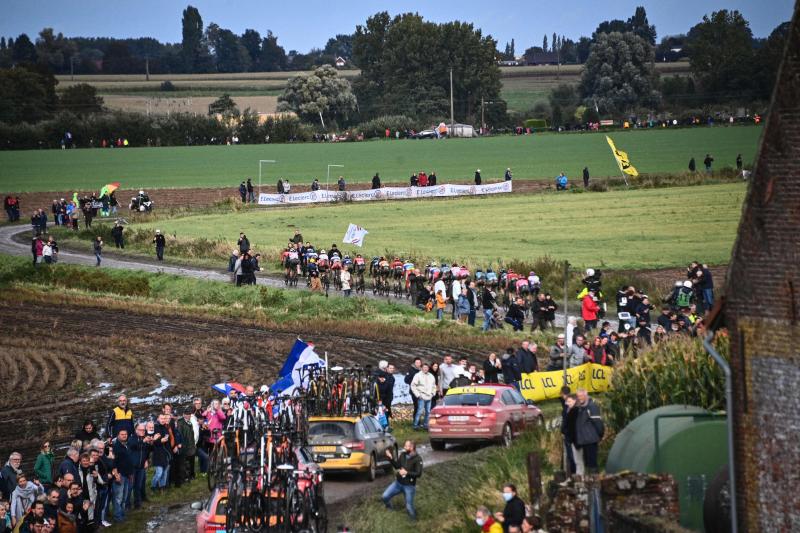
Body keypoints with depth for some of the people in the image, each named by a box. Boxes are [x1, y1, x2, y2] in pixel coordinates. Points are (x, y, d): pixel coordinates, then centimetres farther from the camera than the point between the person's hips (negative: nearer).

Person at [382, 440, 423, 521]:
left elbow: (418, 474, -20)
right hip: (398, 483, 6)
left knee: (409, 507, 0)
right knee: (384, 497, 0)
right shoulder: (403, 455, 0)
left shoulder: (417, 459, -17)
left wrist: (406, 473, -26)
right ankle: (389, 511, 27)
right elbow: (397, 466, 8)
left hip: (409, 486, -5)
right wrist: (390, 458, -7)